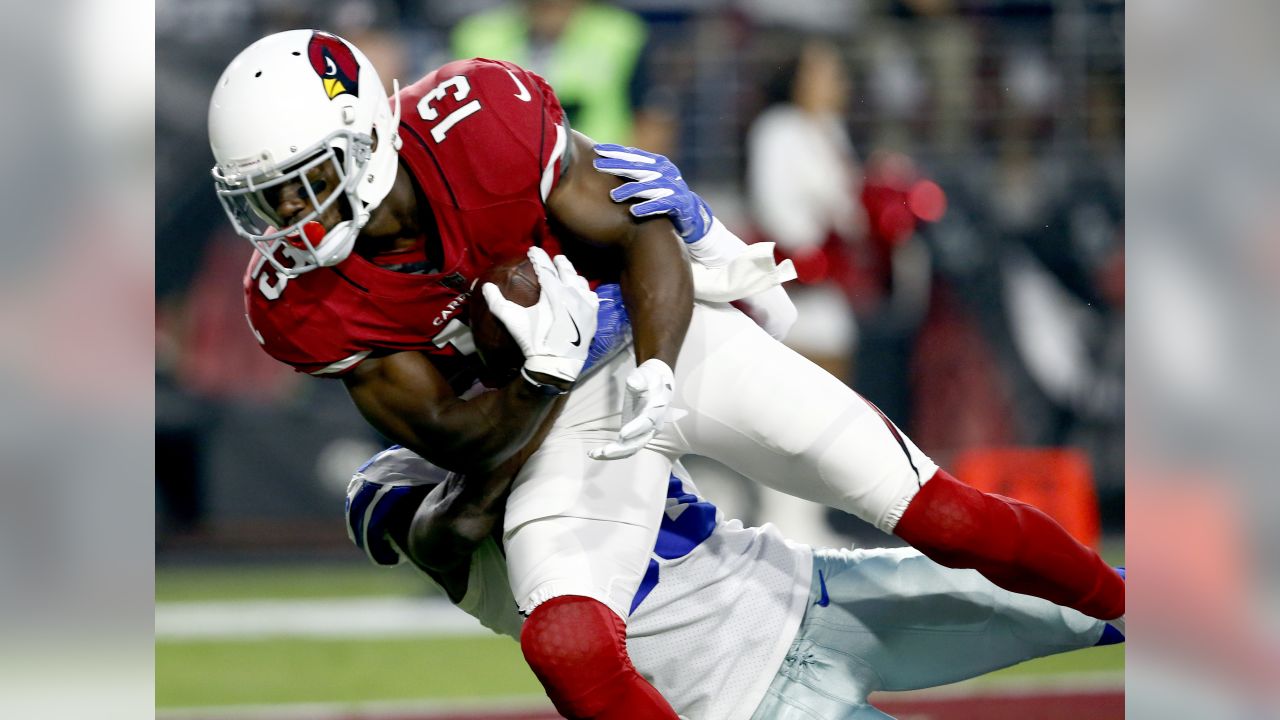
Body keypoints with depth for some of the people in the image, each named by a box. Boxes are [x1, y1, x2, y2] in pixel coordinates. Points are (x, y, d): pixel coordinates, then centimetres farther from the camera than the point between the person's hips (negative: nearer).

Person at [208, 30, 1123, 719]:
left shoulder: (480, 120, -26)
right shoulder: (306, 301, -18)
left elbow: (641, 237, -14)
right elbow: (455, 440, -13)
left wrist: (656, 377, -30)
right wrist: (545, 378, -34)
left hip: (667, 339, -1)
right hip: (562, 422, 1)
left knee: (950, 523, -4)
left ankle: (1127, 614, 23)